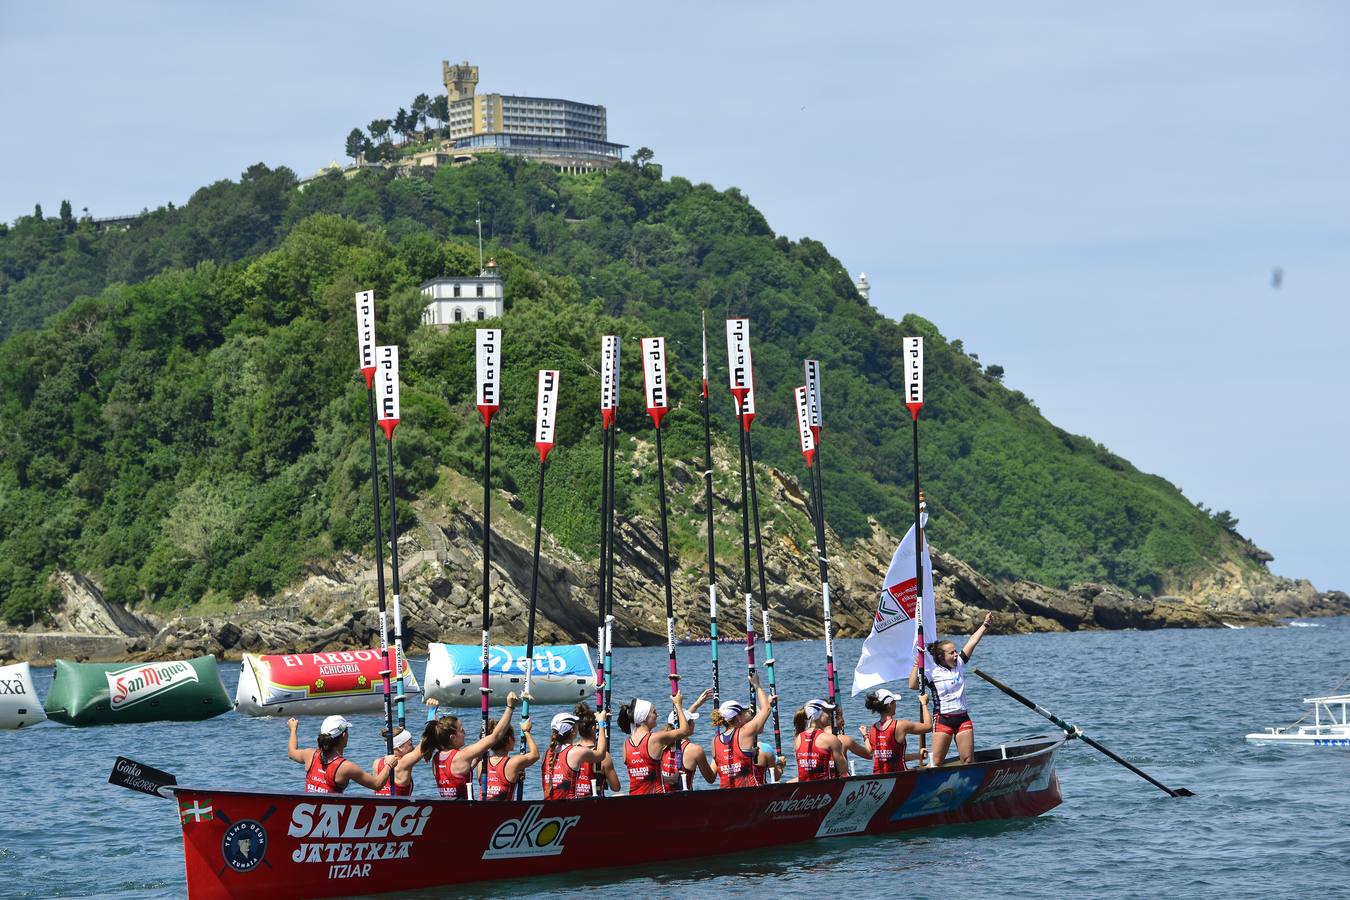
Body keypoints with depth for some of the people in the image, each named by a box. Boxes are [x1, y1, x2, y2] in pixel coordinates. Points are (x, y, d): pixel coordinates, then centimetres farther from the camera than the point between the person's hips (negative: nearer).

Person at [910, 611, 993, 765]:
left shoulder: (959, 665, 7)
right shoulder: (933, 673, -5)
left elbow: (972, 642, 6)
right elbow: (913, 685, -15)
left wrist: (985, 624, 6)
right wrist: (916, 666, -17)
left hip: (962, 718, 4)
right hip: (943, 720, -4)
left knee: (968, 759, 0)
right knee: (936, 762, -7)